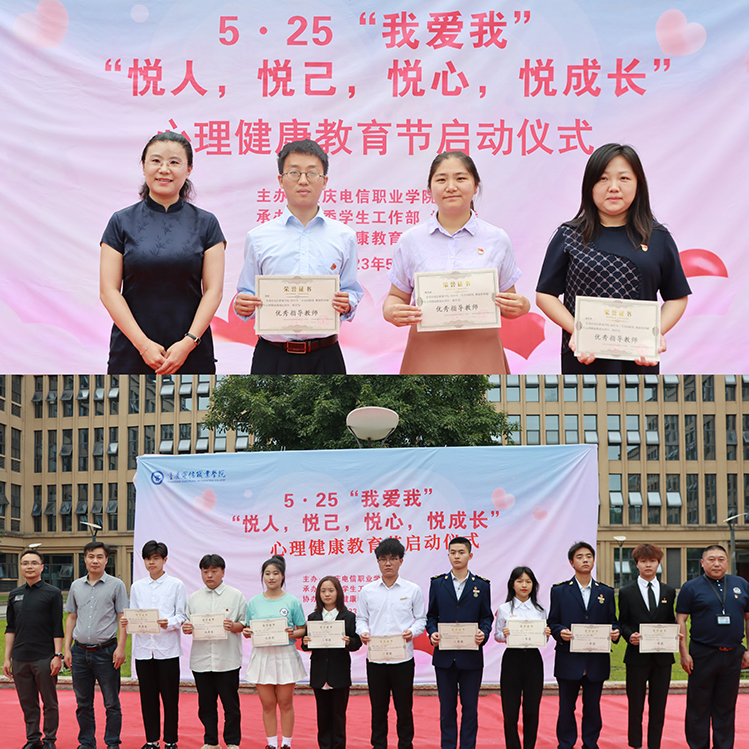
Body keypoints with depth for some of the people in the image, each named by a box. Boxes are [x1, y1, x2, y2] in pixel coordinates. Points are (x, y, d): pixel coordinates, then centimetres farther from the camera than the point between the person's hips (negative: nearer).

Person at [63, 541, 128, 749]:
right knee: (83, 703, 10)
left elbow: (122, 619, -2)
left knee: (111, 703, 1)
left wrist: (120, 648, -11)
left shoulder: (116, 585, -1)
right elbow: (71, 618, 14)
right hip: (80, 651, 4)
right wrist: (67, 648, 7)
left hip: (105, 651, -4)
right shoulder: (76, 586, 10)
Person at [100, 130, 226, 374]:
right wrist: (143, 344, -11)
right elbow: (109, 291, -1)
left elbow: (213, 290, 1)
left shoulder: (205, 223, 6)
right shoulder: (122, 222, 4)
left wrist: (189, 342, -12)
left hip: (191, 352, 0)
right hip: (132, 351, 0)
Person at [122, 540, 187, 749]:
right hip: (143, 647, 3)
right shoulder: (137, 587, 12)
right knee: (148, 697, 6)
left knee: (170, 697, 0)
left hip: (167, 648, -3)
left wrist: (169, 623, -21)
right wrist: (127, 622, -10)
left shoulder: (176, 585, 3)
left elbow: (182, 616, -1)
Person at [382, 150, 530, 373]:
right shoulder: (411, 240, 8)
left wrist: (521, 306, -10)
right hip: (427, 354, 0)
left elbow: (507, 304, 13)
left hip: (480, 355, 0)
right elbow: (397, 296, 12)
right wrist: (390, 312, -10)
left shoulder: (497, 240, 8)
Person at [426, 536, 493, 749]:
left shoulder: (482, 585, 5)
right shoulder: (437, 583, 7)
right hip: (444, 655, 1)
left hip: (471, 657, -1)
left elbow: (486, 617, 5)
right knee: (447, 707, 6)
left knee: (470, 707, 4)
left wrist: (483, 633, -14)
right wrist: (432, 633, -10)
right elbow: (431, 615, 9)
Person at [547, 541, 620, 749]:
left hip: (597, 661, 2)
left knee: (593, 707, 8)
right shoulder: (560, 591, 5)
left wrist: (615, 632, -12)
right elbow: (552, 622, 3)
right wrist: (560, 632, -18)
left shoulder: (606, 592, 11)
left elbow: (612, 622, 10)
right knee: (566, 708, 4)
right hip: (569, 660, -1)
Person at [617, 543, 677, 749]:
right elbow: (623, 622, 3)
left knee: (658, 706, 6)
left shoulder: (668, 592, 10)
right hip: (637, 655, -2)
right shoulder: (626, 592, 3)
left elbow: (671, 622, 13)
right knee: (635, 706, 3)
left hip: (662, 657, 2)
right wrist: (630, 636, -16)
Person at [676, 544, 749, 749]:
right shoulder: (691, 588, -1)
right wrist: (684, 653, -9)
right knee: (698, 706, 2)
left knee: (726, 706, 10)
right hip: (702, 654, -3)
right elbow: (680, 621, -3)